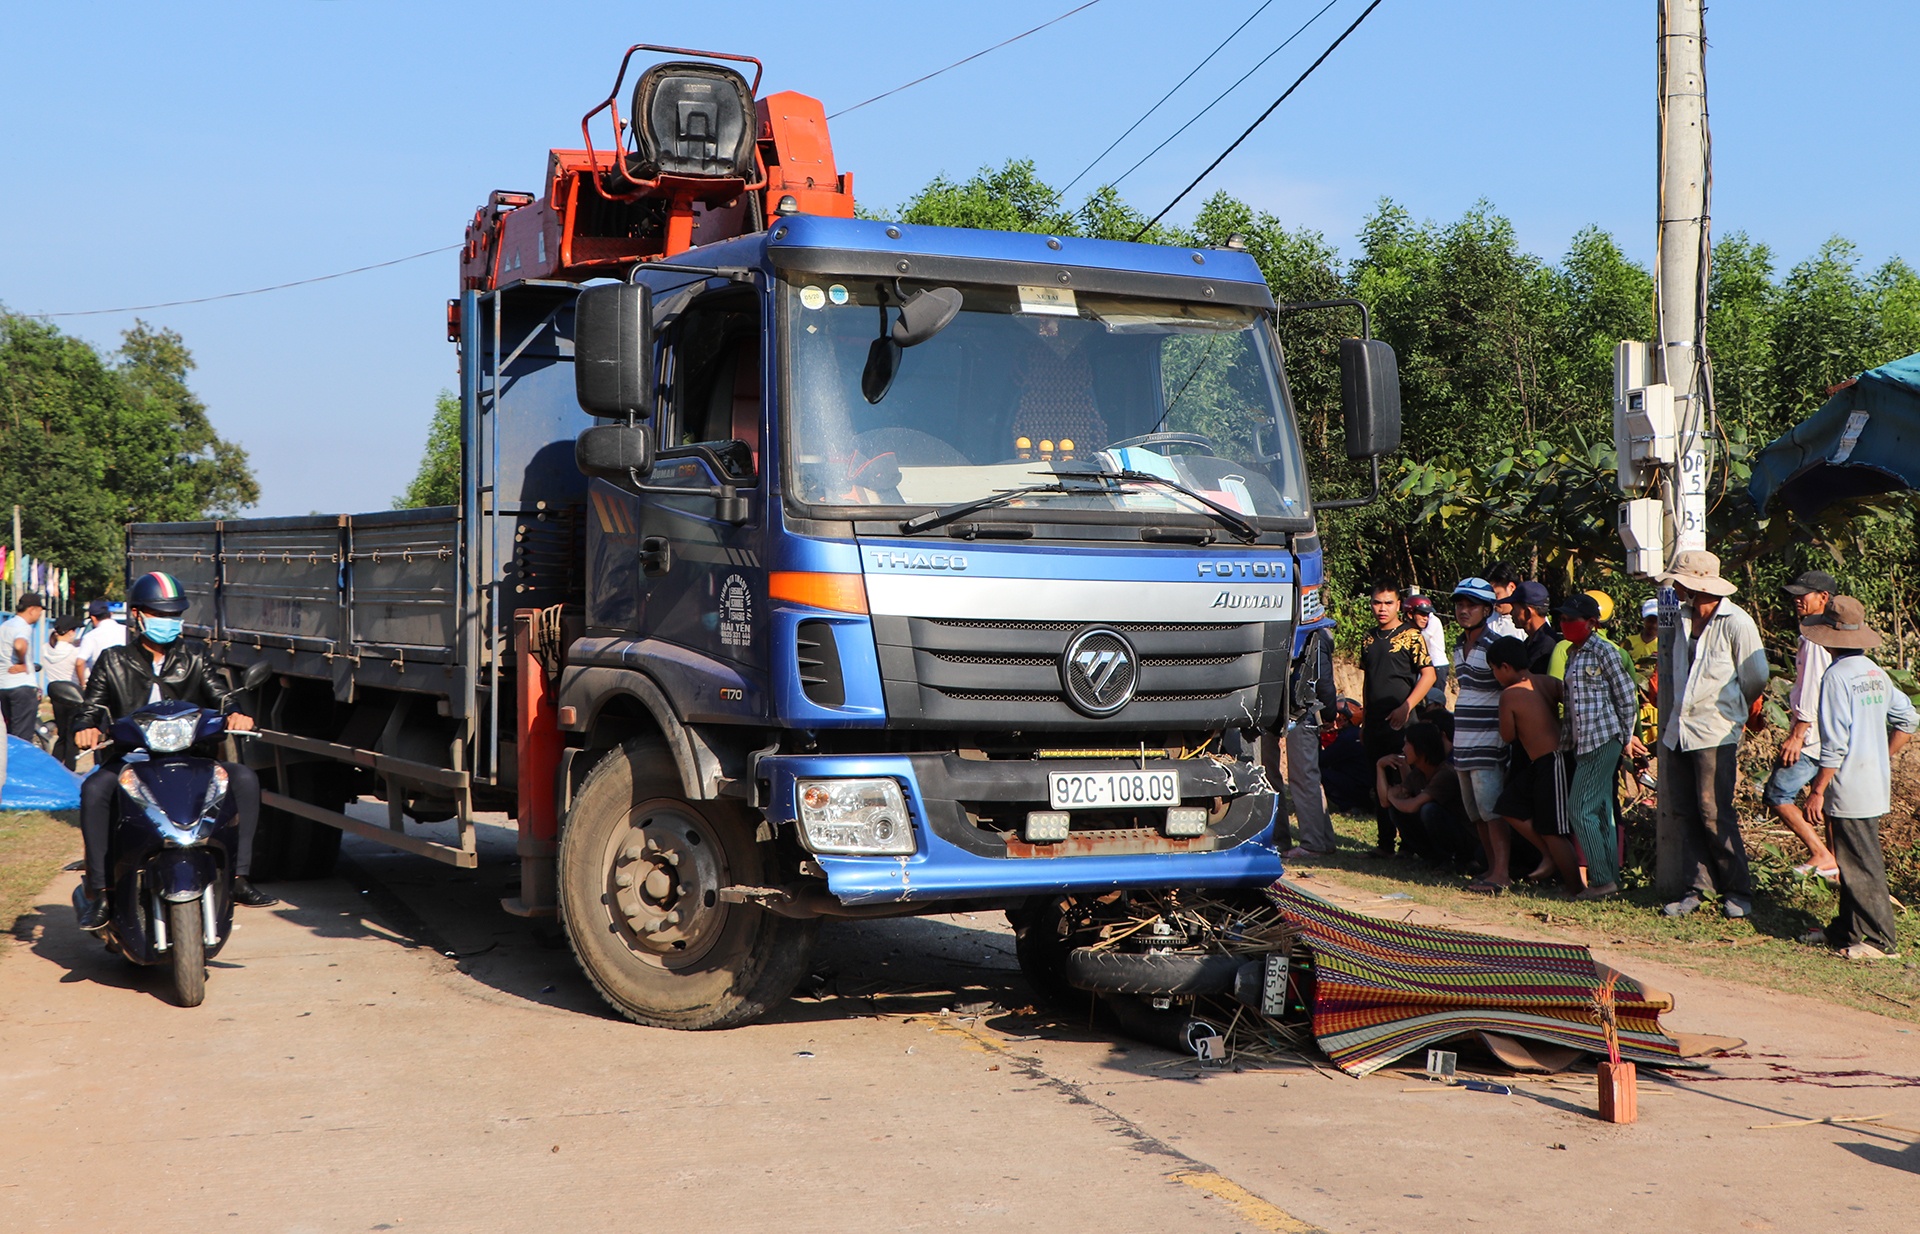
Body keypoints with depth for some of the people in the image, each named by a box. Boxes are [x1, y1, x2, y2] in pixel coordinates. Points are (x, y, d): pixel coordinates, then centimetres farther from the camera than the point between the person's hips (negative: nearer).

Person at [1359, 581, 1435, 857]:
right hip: (1375, 721, 6)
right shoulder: (1370, 638, 14)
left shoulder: (1411, 636, -4)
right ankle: (1385, 841, 13)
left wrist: (1405, 708, -16)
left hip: (1400, 721, -6)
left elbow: (1428, 675, -8)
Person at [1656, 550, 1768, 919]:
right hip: (1680, 731, 7)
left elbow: (1756, 678, -3)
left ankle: (1738, 891, 5)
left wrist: (1728, 709, 10)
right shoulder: (1684, 618, 12)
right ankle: (1699, 887, 12)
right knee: (1686, 812, 6)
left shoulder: (1736, 623, -10)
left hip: (1715, 735, -7)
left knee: (1714, 813, -7)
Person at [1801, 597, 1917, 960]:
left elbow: (1834, 744, -20)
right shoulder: (1875, 673, 7)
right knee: (1852, 862, 18)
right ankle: (1847, 930, 27)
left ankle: (1880, 940, 4)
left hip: (1850, 789, -9)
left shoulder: (1837, 677, -18)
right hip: (1876, 784, 9)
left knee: (1861, 866, -1)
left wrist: (1818, 790, -15)